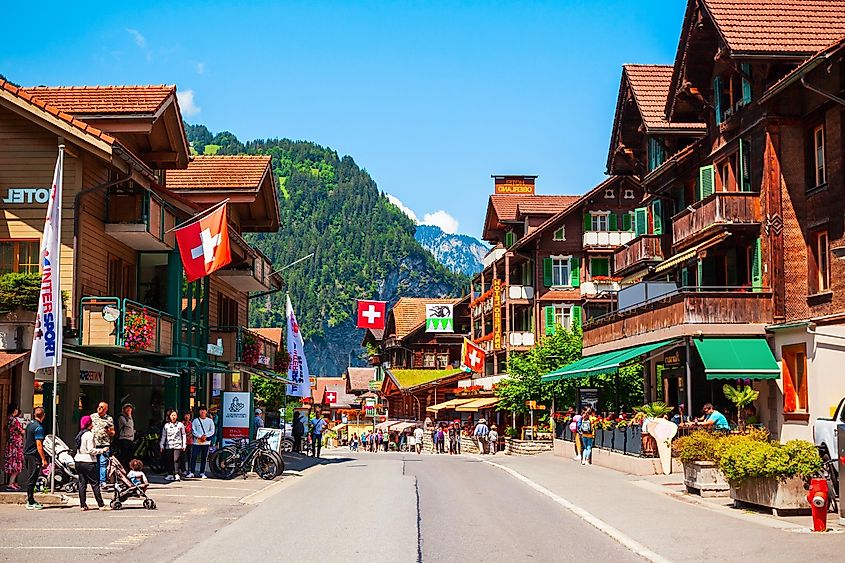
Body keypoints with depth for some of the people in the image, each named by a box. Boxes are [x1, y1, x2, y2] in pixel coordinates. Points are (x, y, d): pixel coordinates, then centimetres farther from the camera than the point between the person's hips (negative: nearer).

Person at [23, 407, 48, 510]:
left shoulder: (29, 424, 10)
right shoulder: (39, 427, -17)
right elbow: (39, 445, -20)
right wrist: (44, 459, -18)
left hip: (26, 454, 9)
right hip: (34, 456, -9)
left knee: (30, 478, 15)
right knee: (32, 479, -5)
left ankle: (30, 499, 22)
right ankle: (30, 503, -2)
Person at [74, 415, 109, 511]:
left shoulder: (79, 434, 11)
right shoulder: (89, 434, -13)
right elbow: (90, 450, -17)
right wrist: (102, 450, -7)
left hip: (78, 461, 8)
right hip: (88, 462, -8)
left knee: (82, 483, 9)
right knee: (95, 483, -3)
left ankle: (83, 505, 9)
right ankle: (101, 505, -1)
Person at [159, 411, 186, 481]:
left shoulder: (180, 425, 6)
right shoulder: (166, 425, 12)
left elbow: (183, 435, 7)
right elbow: (163, 436, 15)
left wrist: (184, 445, 2)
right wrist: (161, 445, 10)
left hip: (177, 446, -3)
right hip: (169, 446, 3)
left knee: (176, 460, -14)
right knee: (169, 461, 2)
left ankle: (176, 474, -15)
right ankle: (170, 474, 10)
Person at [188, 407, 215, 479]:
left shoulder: (210, 421, 9)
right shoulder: (195, 421, 7)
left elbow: (212, 431, 4)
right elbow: (193, 431, 0)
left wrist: (205, 436, -11)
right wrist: (200, 436, -14)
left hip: (206, 442, 1)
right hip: (197, 442, -1)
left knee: (204, 458, 4)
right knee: (193, 457, -5)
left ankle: (202, 473, 9)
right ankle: (191, 472, -2)